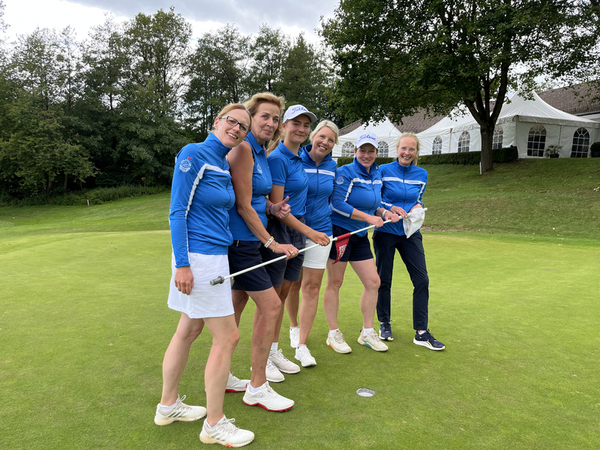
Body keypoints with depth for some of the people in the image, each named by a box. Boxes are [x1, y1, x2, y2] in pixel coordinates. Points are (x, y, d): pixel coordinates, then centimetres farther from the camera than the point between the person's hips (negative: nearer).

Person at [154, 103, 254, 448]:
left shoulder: (225, 165, 13)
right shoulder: (194, 154, -11)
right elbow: (178, 211, -15)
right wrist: (182, 263, -18)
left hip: (215, 257, 9)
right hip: (198, 257, -9)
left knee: (188, 331, 17)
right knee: (227, 337, -2)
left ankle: (168, 406, 35)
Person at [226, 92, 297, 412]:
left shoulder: (260, 152, 13)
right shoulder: (243, 149, -15)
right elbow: (243, 205, -17)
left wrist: (272, 208, 1)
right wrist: (272, 243, -12)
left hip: (248, 240, 9)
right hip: (239, 241, -9)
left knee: (235, 309, 14)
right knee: (271, 305, -5)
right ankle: (257, 388, 9)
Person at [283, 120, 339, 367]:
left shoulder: (332, 166, 5)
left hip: (320, 231, 3)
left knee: (312, 286, 0)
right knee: (293, 283, 9)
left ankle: (302, 345, 9)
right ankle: (294, 326, 38)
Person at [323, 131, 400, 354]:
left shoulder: (376, 174, 11)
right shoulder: (346, 172, -12)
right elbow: (337, 203, -20)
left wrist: (384, 213, 1)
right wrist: (369, 218, -17)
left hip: (360, 236, 8)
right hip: (339, 232, -7)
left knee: (373, 282, 7)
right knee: (335, 283, 2)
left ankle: (367, 333, 22)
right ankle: (333, 334, 17)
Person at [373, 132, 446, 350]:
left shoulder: (421, 174, 5)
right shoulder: (384, 171, -6)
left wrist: (417, 207, -5)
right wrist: (390, 208, -17)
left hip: (410, 233, 3)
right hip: (386, 232, -3)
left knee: (422, 280, -3)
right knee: (384, 280, 6)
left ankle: (421, 332, 7)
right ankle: (384, 324, 27)